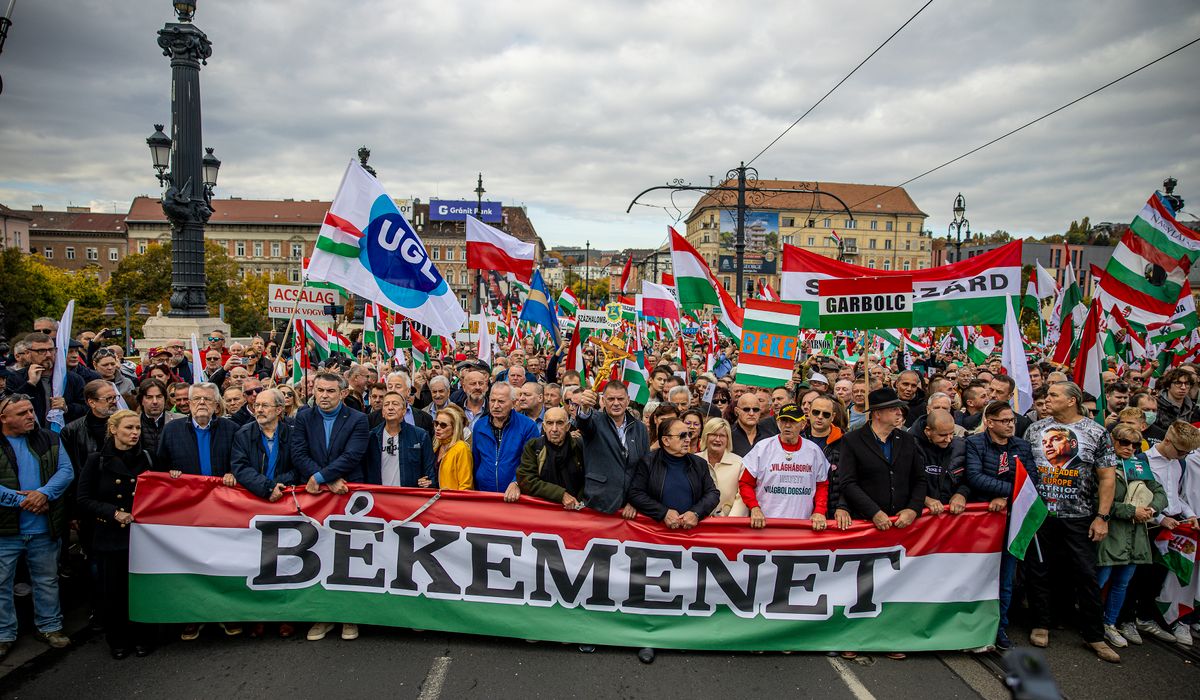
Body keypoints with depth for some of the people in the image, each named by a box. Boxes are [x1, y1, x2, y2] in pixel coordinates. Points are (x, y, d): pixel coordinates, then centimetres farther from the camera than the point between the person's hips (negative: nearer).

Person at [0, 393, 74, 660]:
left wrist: (44, 493, -19)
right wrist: (22, 500, -18)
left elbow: (66, 471, -3)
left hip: (44, 528, 2)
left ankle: (50, 627, 28)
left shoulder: (49, 440, 4)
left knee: (47, 581, 14)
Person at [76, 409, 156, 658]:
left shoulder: (146, 459, 6)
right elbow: (84, 499, -3)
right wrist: (114, 512, -14)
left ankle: (142, 638, 19)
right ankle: (118, 640, 23)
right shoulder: (97, 460, -1)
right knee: (112, 591, 6)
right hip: (110, 537, -1)